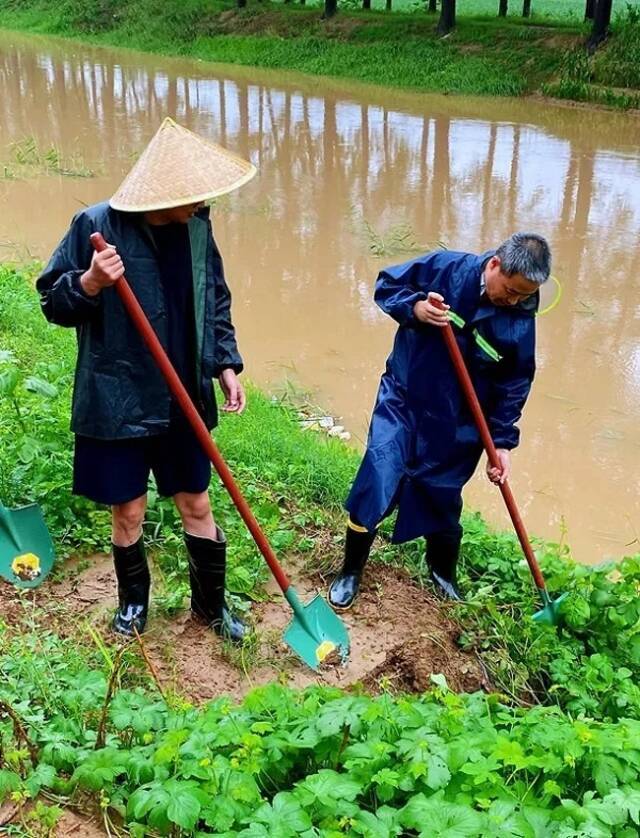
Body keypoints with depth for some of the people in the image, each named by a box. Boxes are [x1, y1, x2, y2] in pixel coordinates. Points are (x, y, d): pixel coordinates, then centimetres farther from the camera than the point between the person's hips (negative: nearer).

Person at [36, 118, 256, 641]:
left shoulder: (197, 226, 0)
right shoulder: (99, 224, -15)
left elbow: (216, 302, 13)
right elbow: (52, 302, -8)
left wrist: (226, 365, 5)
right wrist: (90, 283, -29)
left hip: (184, 399, 4)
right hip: (118, 400, -3)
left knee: (197, 505, 13)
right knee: (128, 511, 11)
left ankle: (211, 604, 34)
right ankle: (133, 602, 37)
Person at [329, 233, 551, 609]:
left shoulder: (522, 319, -10)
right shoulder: (445, 268, -15)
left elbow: (515, 383, -1)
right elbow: (387, 284, -4)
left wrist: (502, 442, -3)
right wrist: (415, 307, -24)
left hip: (457, 423, 1)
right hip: (403, 400, -1)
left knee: (443, 498, 11)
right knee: (377, 480, -6)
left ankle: (444, 573, 40)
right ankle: (351, 571, 15)